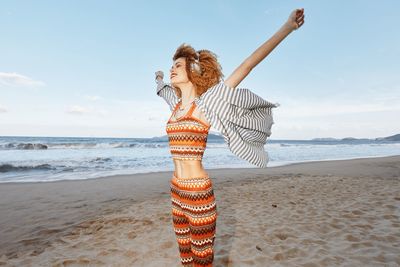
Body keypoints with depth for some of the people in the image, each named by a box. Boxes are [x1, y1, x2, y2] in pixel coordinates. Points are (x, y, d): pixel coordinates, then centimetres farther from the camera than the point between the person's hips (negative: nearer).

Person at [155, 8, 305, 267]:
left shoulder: (207, 103, -10)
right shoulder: (178, 104, 10)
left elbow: (248, 65, -13)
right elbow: (166, 87, 35)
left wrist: (287, 27, -13)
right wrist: (160, 79, 56)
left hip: (198, 191, -7)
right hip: (177, 190, 7)